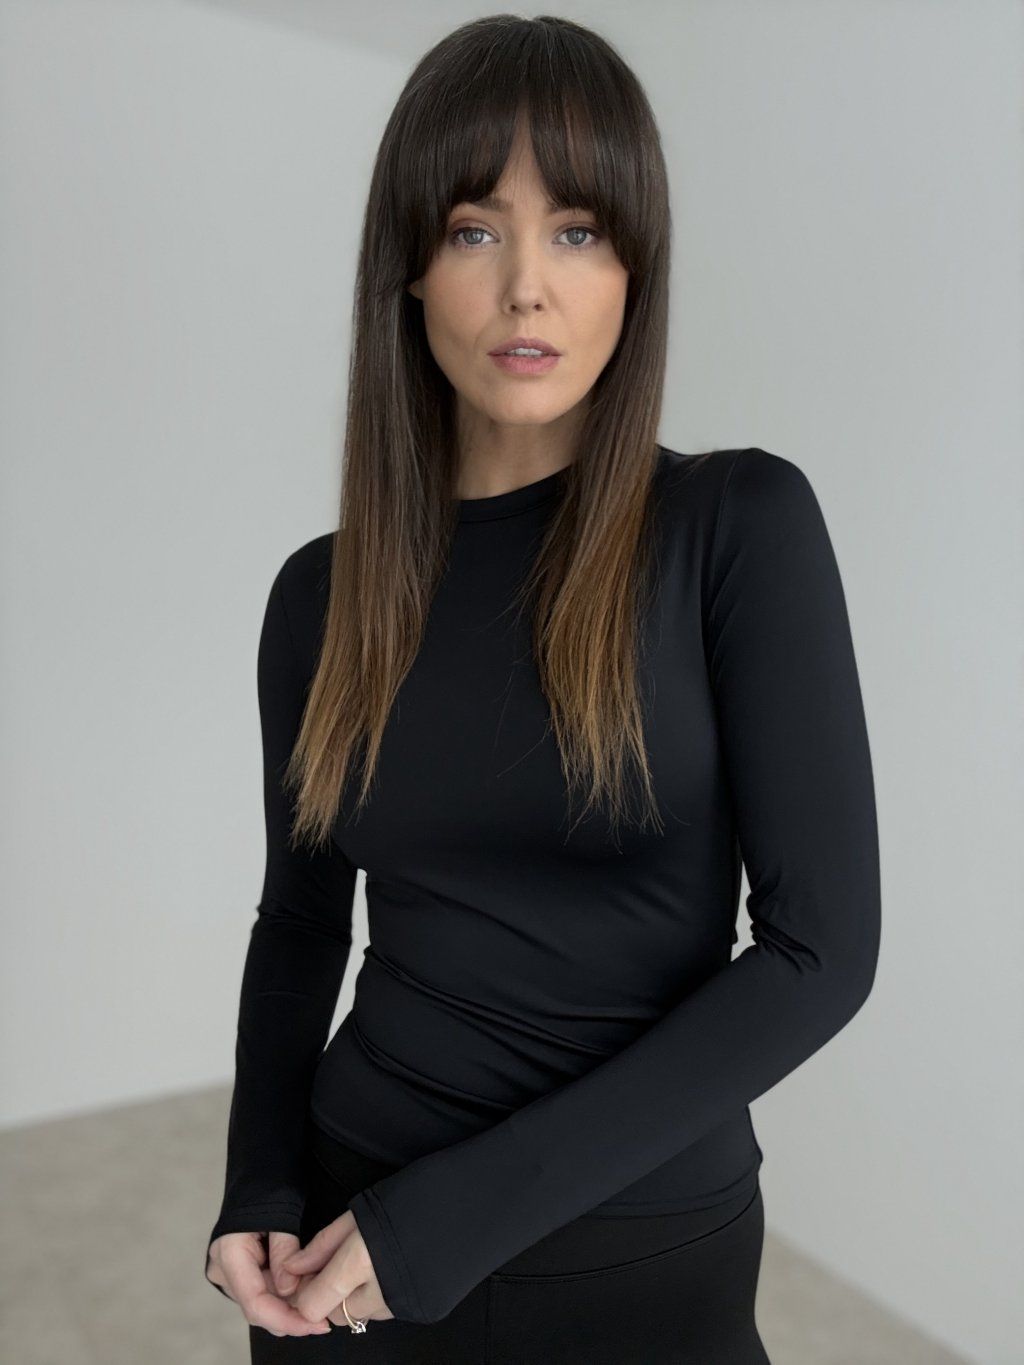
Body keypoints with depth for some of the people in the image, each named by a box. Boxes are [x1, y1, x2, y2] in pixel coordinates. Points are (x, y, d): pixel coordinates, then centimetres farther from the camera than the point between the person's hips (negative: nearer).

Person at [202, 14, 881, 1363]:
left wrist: (456, 1214, -17)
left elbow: (824, 947, -17)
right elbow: (301, 917, 7)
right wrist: (258, 1189, -7)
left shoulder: (743, 525, -13)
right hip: (349, 1242, 3)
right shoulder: (326, 591, -3)